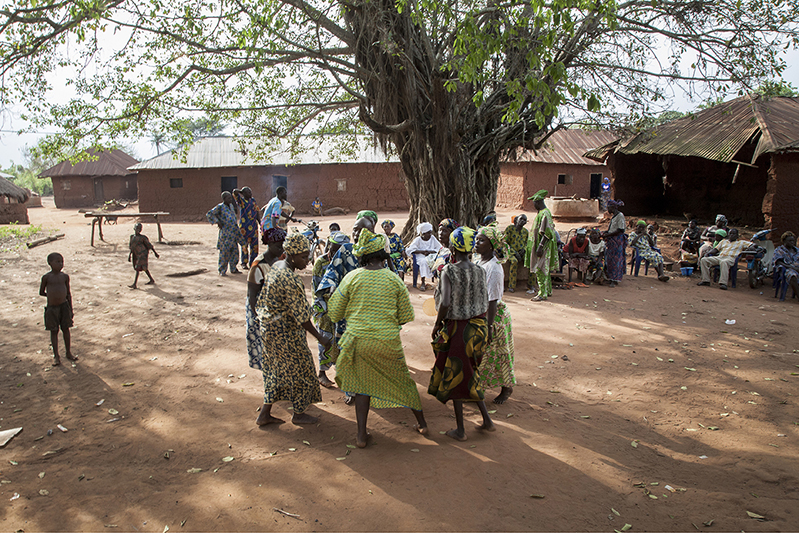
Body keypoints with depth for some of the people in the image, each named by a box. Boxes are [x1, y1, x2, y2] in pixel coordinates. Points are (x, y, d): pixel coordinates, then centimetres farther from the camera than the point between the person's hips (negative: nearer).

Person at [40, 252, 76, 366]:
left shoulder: (65, 276, 0)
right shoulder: (46, 277, -7)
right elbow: (41, 292, 5)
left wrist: (70, 309, 6)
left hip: (64, 306, 2)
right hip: (52, 308, -2)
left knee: (66, 329, 8)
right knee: (54, 331, 7)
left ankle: (69, 353, 21)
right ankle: (56, 356, 15)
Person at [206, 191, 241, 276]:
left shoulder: (231, 206, 13)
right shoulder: (220, 207, -8)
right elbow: (209, 214, -9)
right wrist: (217, 222, -15)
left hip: (233, 233, 7)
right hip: (225, 233, -7)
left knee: (234, 251, 9)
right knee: (224, 251, -5)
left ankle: (233, 269, 20)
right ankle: (222, 271, 4)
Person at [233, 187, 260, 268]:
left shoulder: (253, 200, 12)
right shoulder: (241, 200, -2)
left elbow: (256, 211, 16)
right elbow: (235, 192, -17)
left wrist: (259, 222, 13)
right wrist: (241, 191, 4)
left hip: (254, 226, 5)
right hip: (244, 226, -5)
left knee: (254, 245, 4)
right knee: (244, 245, 0)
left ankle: (252, 263, 14)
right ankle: (244, 263, 11)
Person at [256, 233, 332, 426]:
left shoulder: (277, 266, 2)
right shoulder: (290, 280, -28)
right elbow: (301, 315, -24)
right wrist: (319, 336, -14)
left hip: (270, 327, 9)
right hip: (285, 332, -9)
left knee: (275, 369, 19)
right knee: (299, 368, 9)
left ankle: (265, 414, 28)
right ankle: (298, 414, 27)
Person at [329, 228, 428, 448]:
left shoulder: (352, 277, -5)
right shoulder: (394, 280, -4)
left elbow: (334, 313, 1)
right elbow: (406, 316, 3)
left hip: (358, 339, 0)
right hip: (388, 342, 0)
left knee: (362, 384, 15)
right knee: (402, 380, 18)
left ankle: (361, 435, 15)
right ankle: (421, 423, 33)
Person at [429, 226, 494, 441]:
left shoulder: (448, 271, -16)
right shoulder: (479, 271, 0)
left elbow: (445, 303, -23)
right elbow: (485, 302, 4)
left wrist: (437, 324, -8)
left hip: (457, 328, -6)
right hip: (477, 326, 6)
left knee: (455, 377, 8)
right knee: (469, 375, 22)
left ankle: (460, 430, 17)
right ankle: (487, 420, 26)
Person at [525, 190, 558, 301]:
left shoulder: (545, 214, -18)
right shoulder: (541, 213, 13)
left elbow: (546, 233, -23)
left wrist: (540, 247, -26)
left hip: (544, 246, -10)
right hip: (539, 244, 10)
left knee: (540, 270, -8)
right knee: (544, 269, 17)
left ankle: (543, 294, -5)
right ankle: (548, 290, 26)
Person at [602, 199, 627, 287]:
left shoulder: (620, 215, -13)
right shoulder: (613, 216, 14)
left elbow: (620, 230, -18)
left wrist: (608, 235, -17)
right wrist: (606, 233, 6)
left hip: (618, 240, -9)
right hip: (611, 241, 9)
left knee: (616, 260, -4)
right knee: (609, 259, 9)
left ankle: (615, 280, -1)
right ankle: (611, 278, 16)